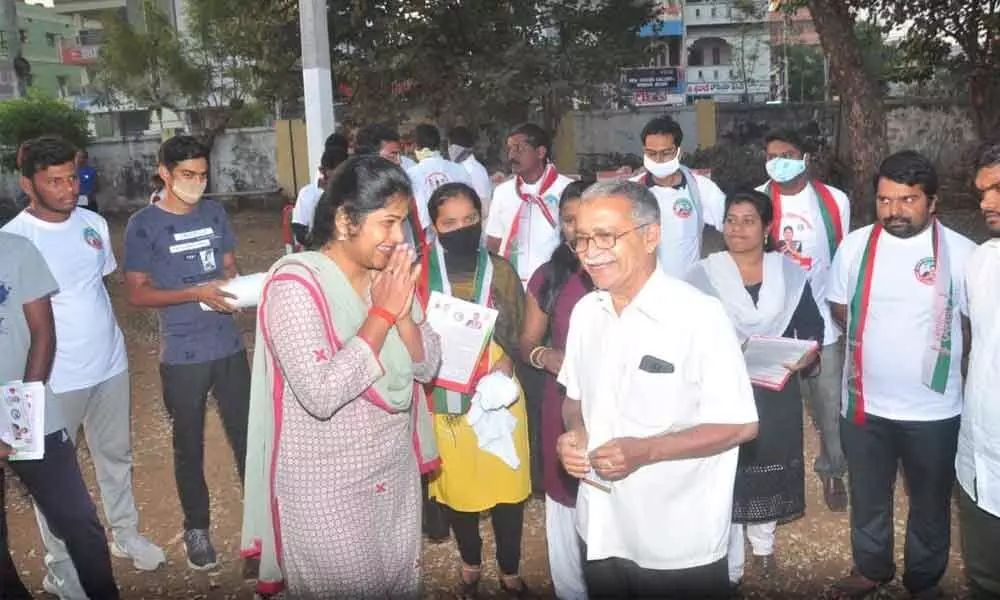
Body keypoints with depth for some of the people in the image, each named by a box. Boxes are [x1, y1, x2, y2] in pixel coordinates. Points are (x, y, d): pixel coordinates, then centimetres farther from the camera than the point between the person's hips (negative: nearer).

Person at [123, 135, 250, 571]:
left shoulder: (215, 213, 4)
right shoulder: (143, 225, -8)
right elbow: (136, 293, -9)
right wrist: (196, 293, -21)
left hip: (229, 346, 3)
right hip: (182, 354, -3)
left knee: (245, 431, 12)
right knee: (189, 443, 12)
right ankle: (196, 528, 29)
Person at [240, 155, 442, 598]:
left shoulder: (389, 274, 0)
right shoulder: (296, 283, -20)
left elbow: (427, 366, 0)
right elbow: (321, 394, -30)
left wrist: (403, 310, -17)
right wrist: (382, 313, -25)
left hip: (396, 473, 7)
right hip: (327, 491, -6)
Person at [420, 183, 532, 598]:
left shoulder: (500, 271, -4)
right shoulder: (420, 274, -9)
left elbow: (519, 333, 2)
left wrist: (507, 362, -16)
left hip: (499, 397, 1)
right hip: (446, 402, 0)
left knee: (508, 488, 10)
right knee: (456, 487, 16)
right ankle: (470, 566, 43)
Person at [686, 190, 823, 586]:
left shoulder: (791, 273, 2)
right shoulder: (703, 274, -5)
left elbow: (811, 330, 5)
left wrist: (807, 357, -14)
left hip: (776, 394, 3)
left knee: (770, 468, 17)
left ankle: (763, 543, 43)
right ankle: (728, 566, 18)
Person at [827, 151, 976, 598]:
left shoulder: (959, 252, -11)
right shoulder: (855, 245, -4)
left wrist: (941, 359, 1)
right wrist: (874, 344, 6)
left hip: (933, 408, -2)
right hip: (864, 401, 2)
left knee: (930, 503, 18)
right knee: (868, 495, 20)